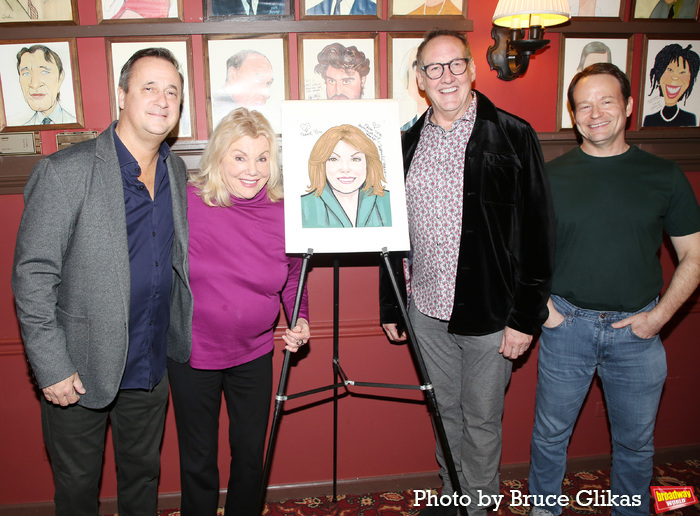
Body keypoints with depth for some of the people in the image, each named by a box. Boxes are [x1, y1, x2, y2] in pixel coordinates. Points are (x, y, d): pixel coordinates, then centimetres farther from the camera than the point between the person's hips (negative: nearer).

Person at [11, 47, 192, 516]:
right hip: (78, 372, -4)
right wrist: (51, 369, -16)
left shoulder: (177, 170, 3)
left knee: (144, 476, 24)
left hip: (152, 367, 5)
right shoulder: (65, 171, -17)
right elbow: (33, 276, -15)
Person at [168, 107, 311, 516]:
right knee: (198, 461, 15)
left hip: (255, 354, 2)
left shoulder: (283, 211, -8)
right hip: (192, 352, -1)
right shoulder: (184, 202, -14)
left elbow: (293, 273, 8)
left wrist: (300, 318, -4)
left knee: (251, 455, 18)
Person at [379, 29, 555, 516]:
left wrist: (525, 316, -12)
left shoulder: (513, 137, -8)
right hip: (427, 310, 4)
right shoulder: (409, 142, 6)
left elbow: (537, 233, -9)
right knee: (445, 412, 19)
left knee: (481, 420, 11)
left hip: (491, 313, -4)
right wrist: (390, 305, 11)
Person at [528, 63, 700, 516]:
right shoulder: (550, 176, 0)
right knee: (551, 435, 13)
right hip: (567, 325, 0)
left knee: (637, 442, 16)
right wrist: (539, 304, -6)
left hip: (637, 329, 1)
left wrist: (660, 314, -6)